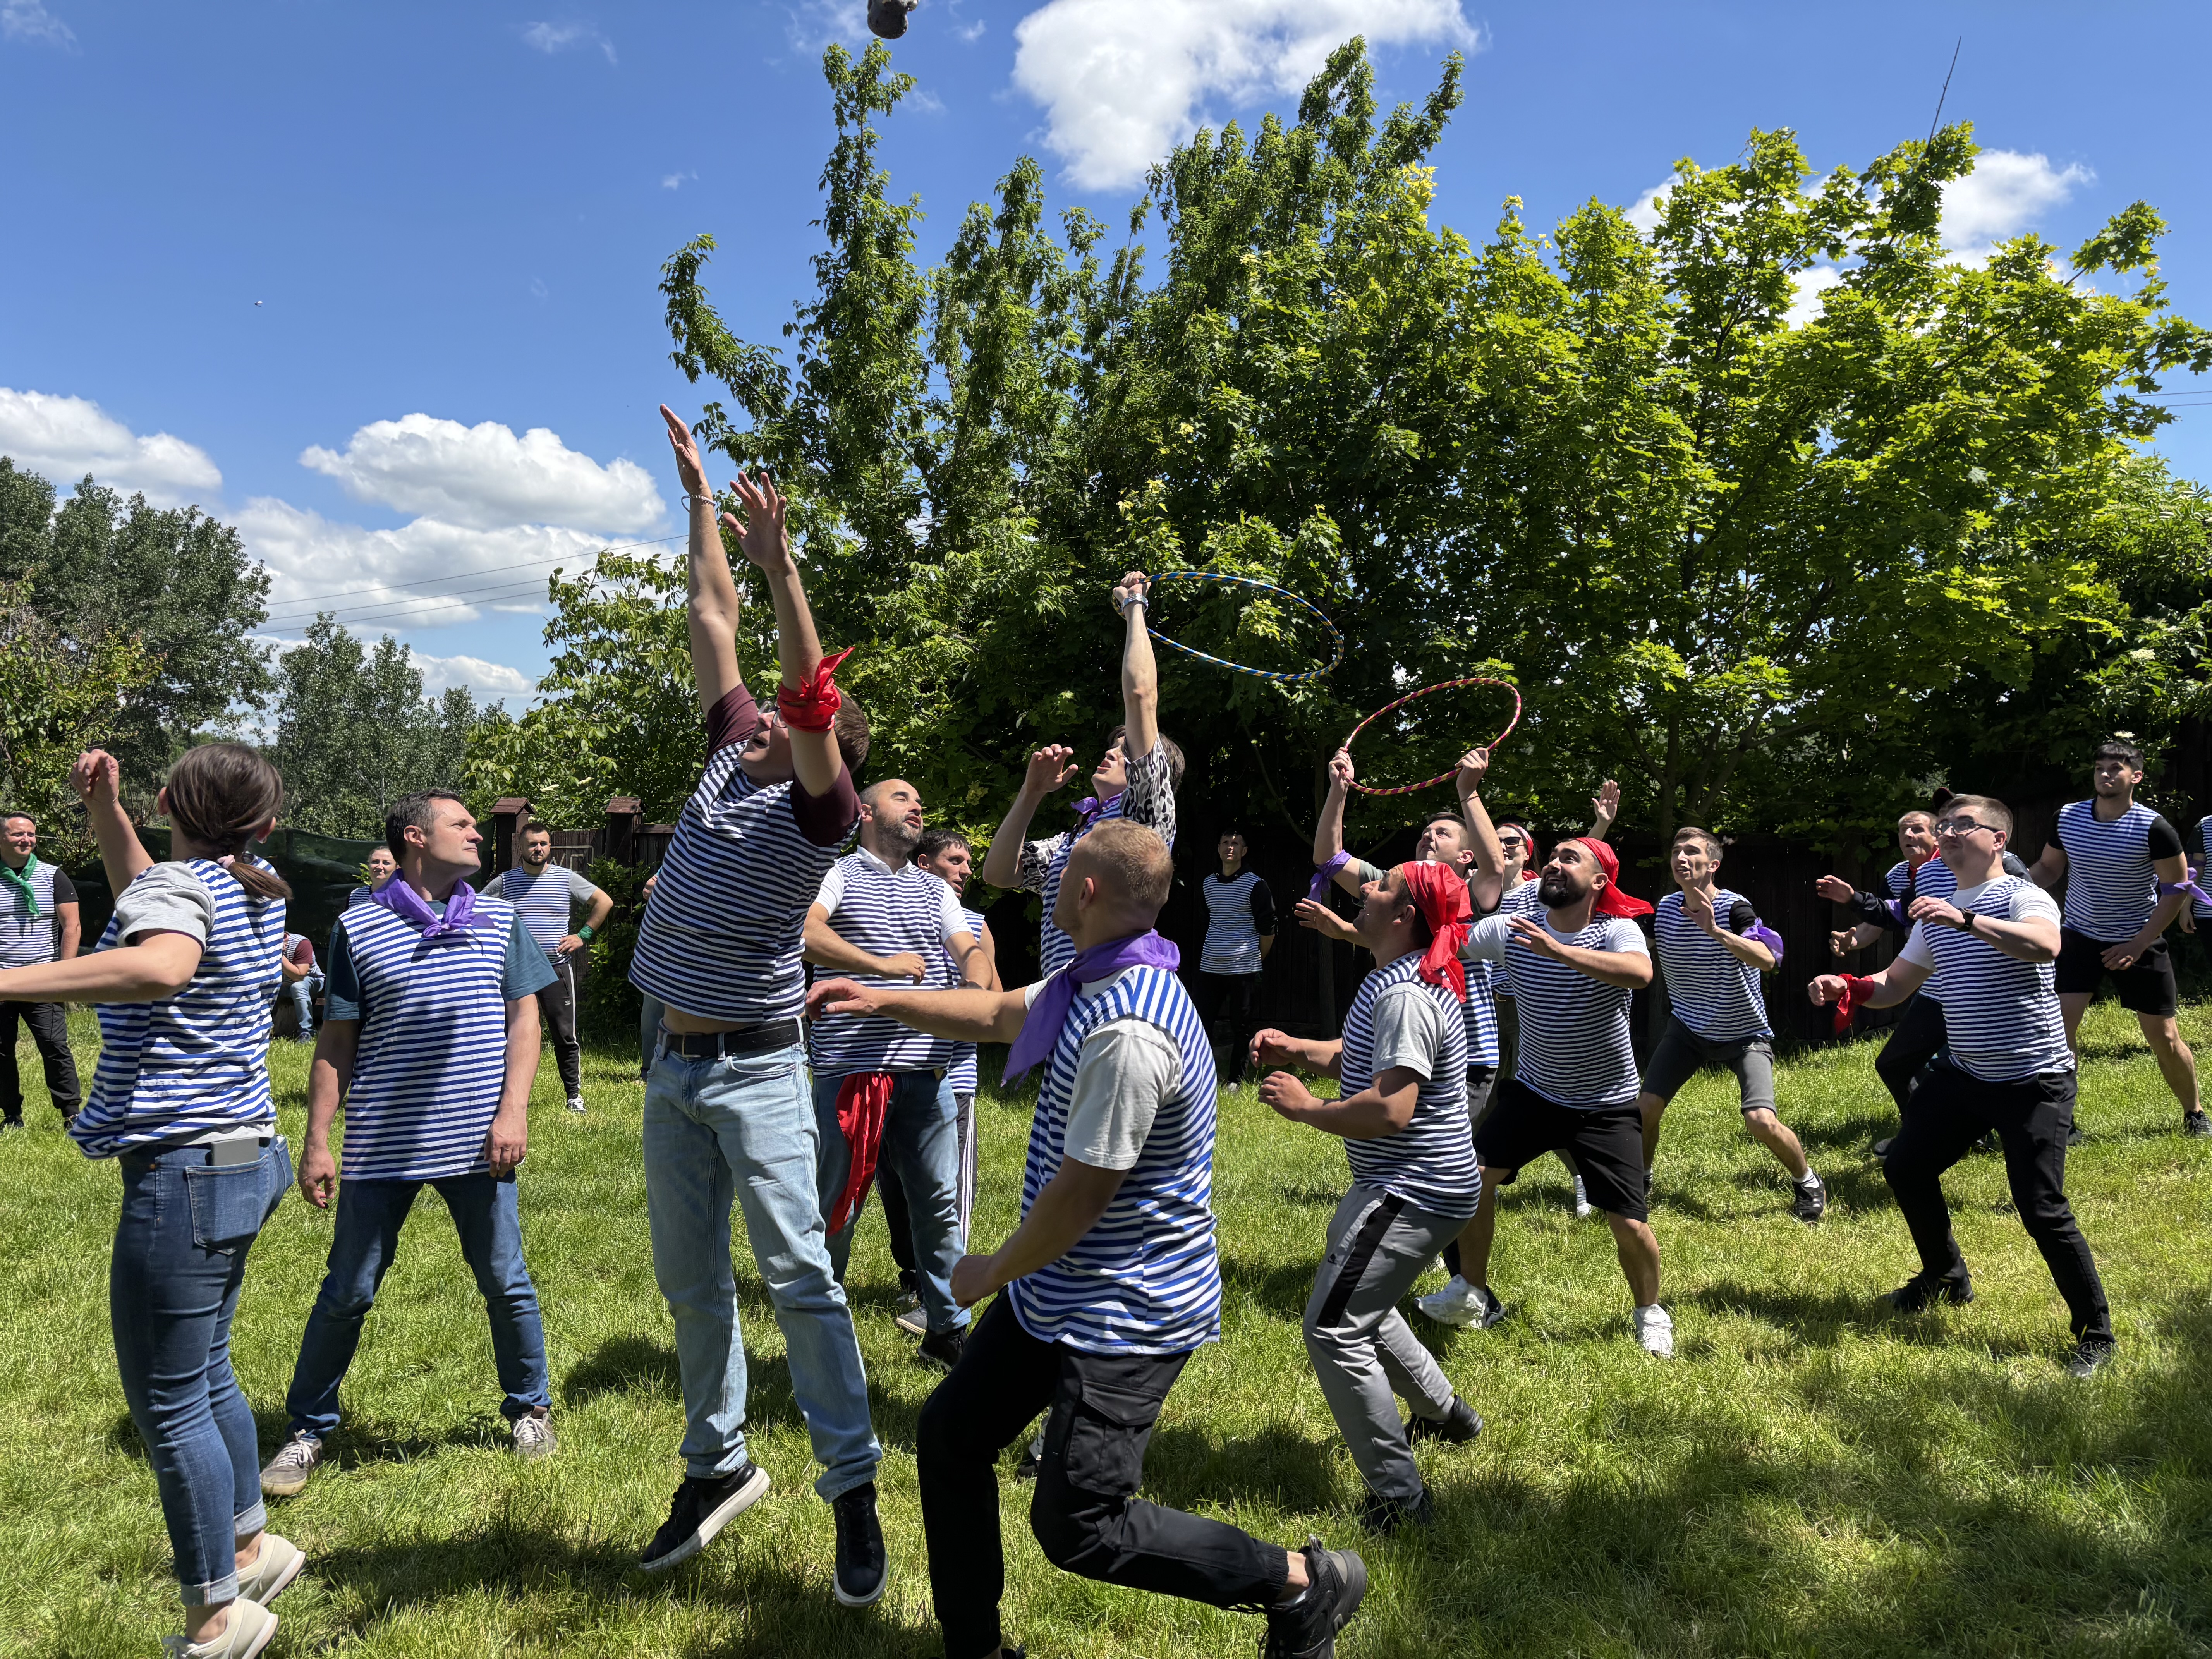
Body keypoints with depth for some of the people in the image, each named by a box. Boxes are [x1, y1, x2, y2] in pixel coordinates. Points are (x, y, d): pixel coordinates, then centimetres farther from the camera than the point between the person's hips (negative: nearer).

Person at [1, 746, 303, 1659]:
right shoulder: (255, 892, 9)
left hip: (184, 1173, -9)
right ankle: (252, 1546, 40)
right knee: (206, 1377, 24)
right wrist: (104, 810, 18)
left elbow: (162, 966, -39)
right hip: (244, 1157, 9)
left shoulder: (177, 881, -15)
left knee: (167, 1405, 4)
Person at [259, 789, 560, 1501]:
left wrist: (513, 1111, -5)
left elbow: (524, 1018, 5)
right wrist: (316, 1143, -1)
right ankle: (308, 1430, 29)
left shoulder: (500, 920, 5)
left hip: (476, 1142, 1)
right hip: (381, 1147, -1)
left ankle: (530, 1407, 30)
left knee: (506, 1283, 10)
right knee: (347, 1293, 9)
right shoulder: (358, 927, 0)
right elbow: (335, 1043, 2)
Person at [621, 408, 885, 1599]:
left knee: (797, 1271, -9)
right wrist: (700, 499, 17)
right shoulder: (729, 761, 7)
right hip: (673, 1064, 7)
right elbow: (711, 621, 12)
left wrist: (782, 568, -34)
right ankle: (717, 1467, 27)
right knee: (691, 1283, 13)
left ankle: (854, 1487, 2)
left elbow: (818, 703, -28)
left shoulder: (816, 809, -10)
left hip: (755, 1067, -7)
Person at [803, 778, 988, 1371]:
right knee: (837, 1206, 4)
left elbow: (971, 951, 7)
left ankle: (948, 1331, 21)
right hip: (850, 1069, -5)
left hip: (927, 1070, 5)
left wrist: (975, 989, -16)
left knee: (941, 1201, 8)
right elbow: (801, 931, -17)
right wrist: (881, 965, -22)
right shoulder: (838, 875, 3)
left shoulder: (936, 890, 20)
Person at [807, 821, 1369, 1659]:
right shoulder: (1093, 981, 2)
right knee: (950, 1434, 15)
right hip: (1062, 1290, 10)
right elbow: (1001, 1014, 20)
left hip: (1124, 1316, -10)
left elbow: (1080, 1194, -26)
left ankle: (1304, 1582, 14)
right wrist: (882, 999, 16)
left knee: (1076, 1526, -2)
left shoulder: (1126, 1032, -31)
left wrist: (994, 1272, -9)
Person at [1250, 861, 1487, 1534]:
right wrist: (1296, 1049, 4)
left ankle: (1400, 1497, 1)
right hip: (1407, 1182, 11)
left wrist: (1305, 1107, -18)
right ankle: (1445, 1412, 44)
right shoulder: (1396, 979, 10)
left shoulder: (1406, 996, -25)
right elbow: (1364, 1059, 21)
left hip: (1415, 1192, -11)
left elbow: (1390, 1109, -31)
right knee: (1360, 1307, 27)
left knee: (1334, 1330, -9)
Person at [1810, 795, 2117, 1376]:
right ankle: (1947, 1277, 35)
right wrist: (1846, 987, -8)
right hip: (1962, 1074, 8)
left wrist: (1966, 920, -46)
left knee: (2043, 1212, -10)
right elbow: (1894, 985, 11)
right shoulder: (1936, 914, 10)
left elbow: (2046, 945, -36)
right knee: (1904, 1166, 12)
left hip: (2033, 1082, -8)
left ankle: (2096, 1335, 9)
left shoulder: (2021, 896, -13)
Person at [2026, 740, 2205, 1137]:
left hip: (2140, 942, -2)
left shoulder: (2153, 827, -15)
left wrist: (2138, 945, -16)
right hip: (2081, 937, 2)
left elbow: (2177, 887, -10)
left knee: (2164, 1037, 3)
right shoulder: (2068, 817, -4)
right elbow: (2048, 868, 9)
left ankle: (2195, 1115, 28)